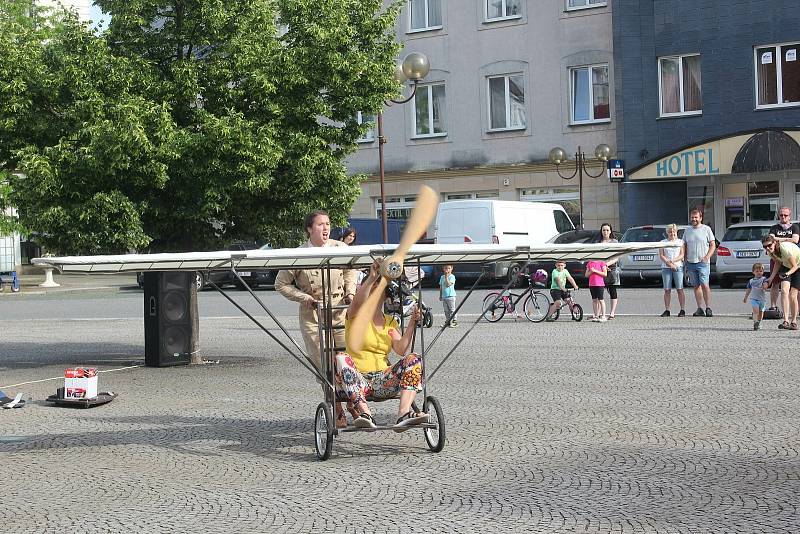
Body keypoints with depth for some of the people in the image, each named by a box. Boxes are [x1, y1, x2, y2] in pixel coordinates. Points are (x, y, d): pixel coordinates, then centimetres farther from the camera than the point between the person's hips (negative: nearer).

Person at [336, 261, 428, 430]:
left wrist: (412, 324, -11)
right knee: (341, 358, -33)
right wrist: (372, 277, -32)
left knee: (413, 359, -20)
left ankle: (404, 413, -41)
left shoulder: (390, 322, 18)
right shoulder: (356, 316, 7)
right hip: (358, 380, -3)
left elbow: (401, 349, 1)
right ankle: (365, 413, -46)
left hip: (383, 380, 3)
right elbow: (357, 302, -20)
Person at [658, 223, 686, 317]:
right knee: (667, 290, -1)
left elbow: (682, 255, 1)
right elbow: (661, 255, 3)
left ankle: (682, 310, -4)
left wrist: (673, 261, -15)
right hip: (666, 268, 1)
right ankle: (667, 310, 3)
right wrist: (669, 263, -11)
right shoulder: (663, 242, 12)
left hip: (678, 267, -1)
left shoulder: (681, 242, 10)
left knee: (680, 289, -5)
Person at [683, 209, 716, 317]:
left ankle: (708, 308, -8)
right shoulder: (687, 231, 14)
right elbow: (685, 247, 18)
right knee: (696, 286, 4)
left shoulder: (706, 229, 3)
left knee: (704, 285, -13)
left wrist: (707, 257, -11)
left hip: (703, 263, -4)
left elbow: (713, 245, 1)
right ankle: (700, 308, 6)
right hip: (690, 263, 4)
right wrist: (685, 261, 8)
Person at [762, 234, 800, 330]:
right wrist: (770, 279, -4)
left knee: (792, 295, -9)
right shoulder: (770, 252, -16)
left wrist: (787, 274, -43)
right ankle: (786, 321, -21)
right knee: (784, 290, -17)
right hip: (786, 266, 5)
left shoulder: (785, 249, -36)